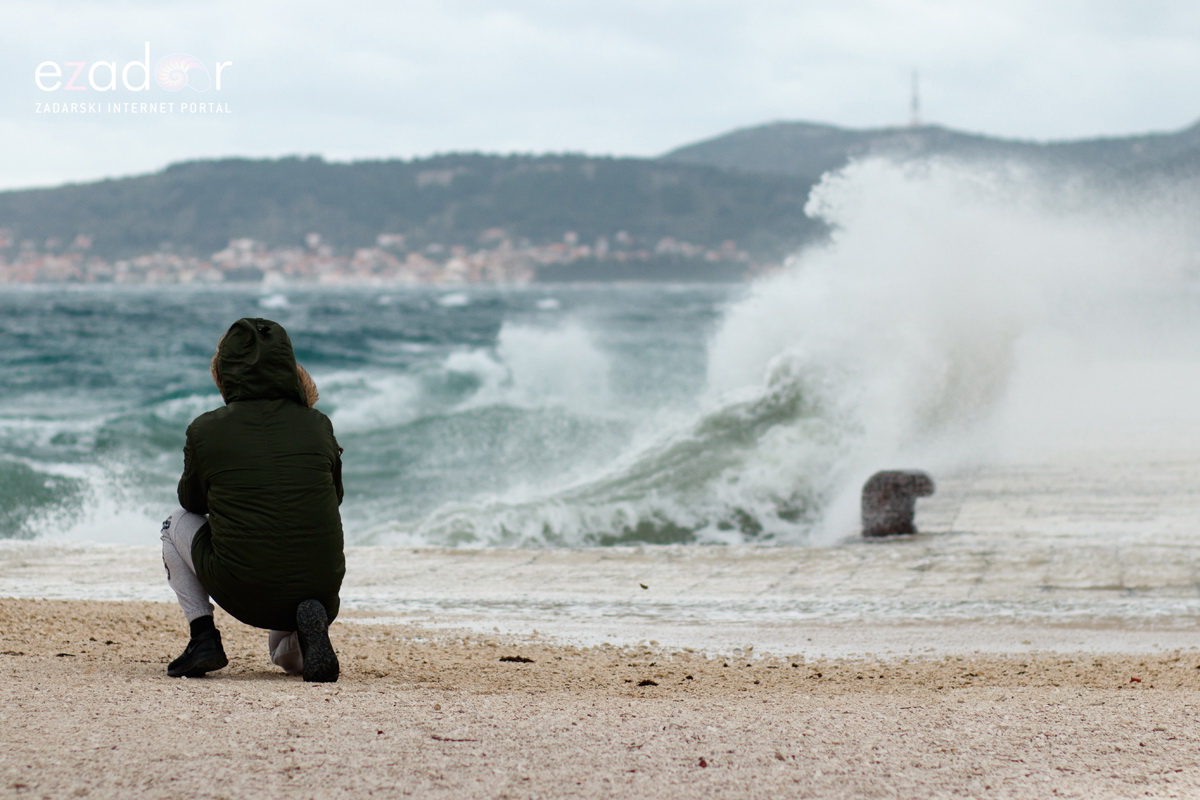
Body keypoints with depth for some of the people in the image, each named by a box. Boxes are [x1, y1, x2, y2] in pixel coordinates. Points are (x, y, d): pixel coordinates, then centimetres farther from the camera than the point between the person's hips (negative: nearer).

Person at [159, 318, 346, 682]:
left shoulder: (206, 430, -4)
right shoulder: (319, 425, 3)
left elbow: (192, 501, 15)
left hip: (244, 594, -2)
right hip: (321, 590, 2)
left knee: (177, 522, 27)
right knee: (287, 656, 37)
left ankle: (203, 637, 12)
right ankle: (309, 622, 0)